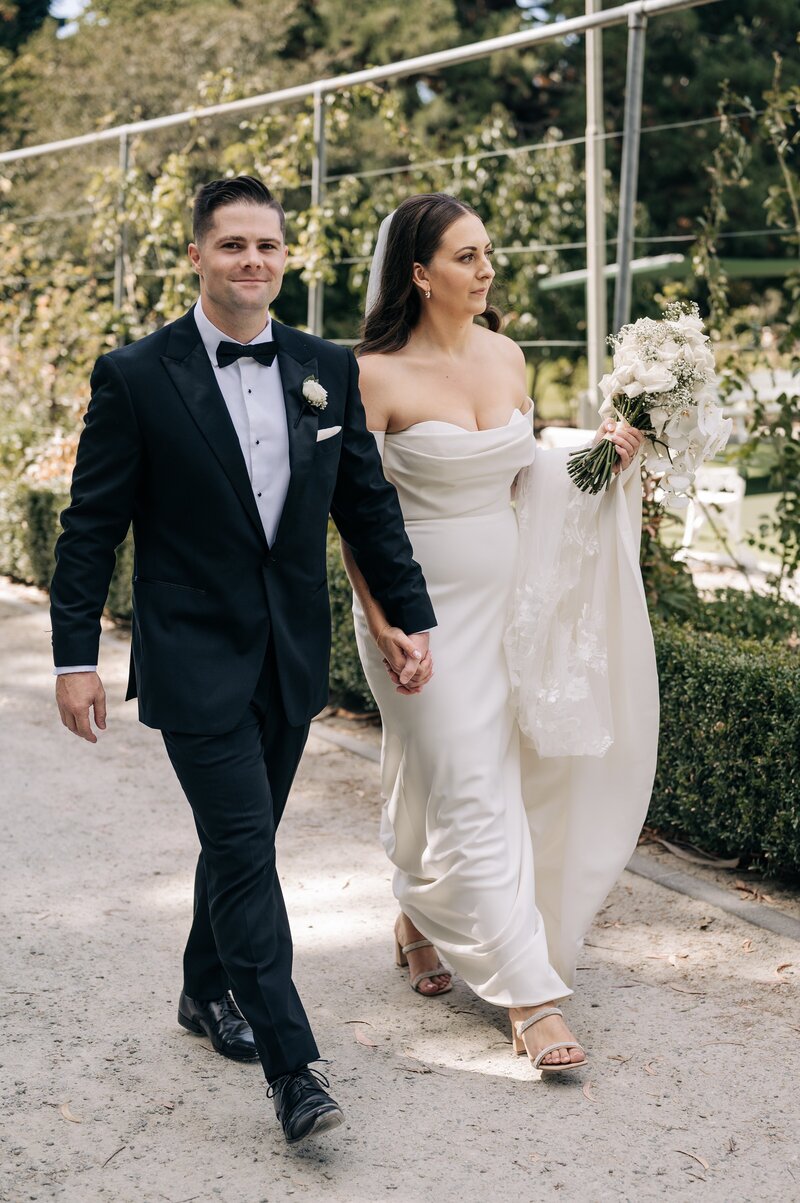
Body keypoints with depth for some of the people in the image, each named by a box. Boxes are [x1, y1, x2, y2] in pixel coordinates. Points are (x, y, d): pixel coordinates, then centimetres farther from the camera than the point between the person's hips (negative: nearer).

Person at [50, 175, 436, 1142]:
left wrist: (410, 615, 7)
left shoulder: (328, 370, 5)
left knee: (242, 841, 17)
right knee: (245, 850, -8)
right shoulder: (135, 377, -8)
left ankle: (208, 992, 38)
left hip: (292, 657, 5)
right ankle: (292, 1068, -4)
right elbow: (91, 526, -6)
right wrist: (75, 655, -8)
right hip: (195, 656, -5)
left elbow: (368, 504, 10)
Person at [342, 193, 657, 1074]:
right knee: (471, 791, -5)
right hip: (425, 603, -6)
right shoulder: (378, 376, -13)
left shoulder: (505, 356, 5)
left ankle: (421, 919, 40)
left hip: (503, 594, 6)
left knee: (438, 776, 16)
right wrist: (382, 623, -15)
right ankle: (530, 995, -1)